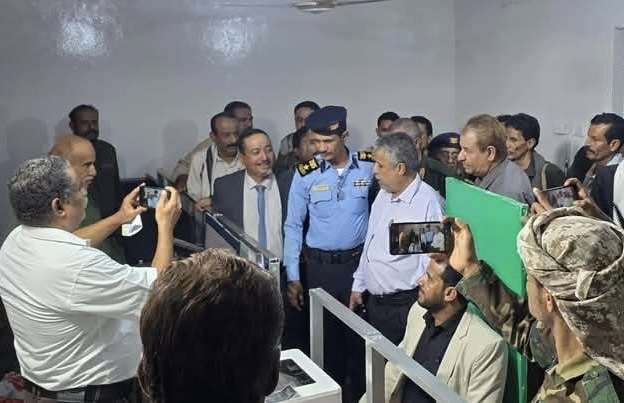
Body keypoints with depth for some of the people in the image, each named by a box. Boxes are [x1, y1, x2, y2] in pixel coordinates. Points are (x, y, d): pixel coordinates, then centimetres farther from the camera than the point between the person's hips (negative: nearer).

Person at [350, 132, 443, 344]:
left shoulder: (428, 201, -17)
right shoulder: (383, 195, 9)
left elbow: (432, 259, -17)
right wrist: (358, 286, 19)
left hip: (404, 304, -8)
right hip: (374, 301, 8)